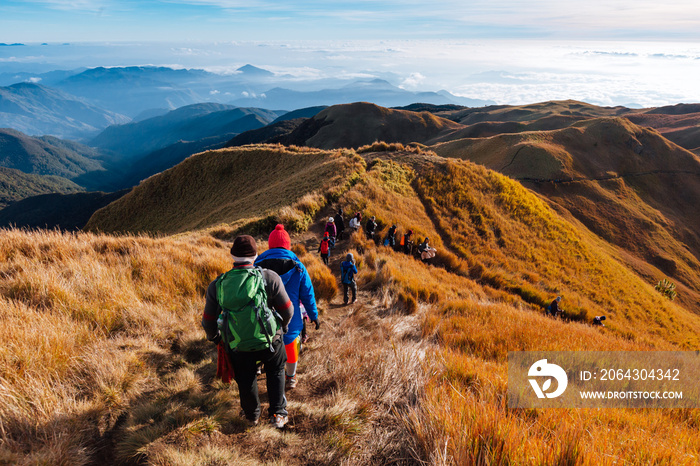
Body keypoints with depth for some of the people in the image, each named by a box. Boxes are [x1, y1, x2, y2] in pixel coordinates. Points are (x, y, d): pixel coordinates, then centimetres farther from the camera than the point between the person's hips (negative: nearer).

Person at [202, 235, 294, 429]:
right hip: (269, 340, -2)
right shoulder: (269, 278, -18)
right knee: (276, 372, 27)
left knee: (246, 381, 25)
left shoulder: (217, 285, -10)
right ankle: (278, 414, 29)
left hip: (238, 347, 2)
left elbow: (209, 321, 1)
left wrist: (213, 337, 23)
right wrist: (283, 326, 13)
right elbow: (287, 310, -10)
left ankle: (252, 416, 47)